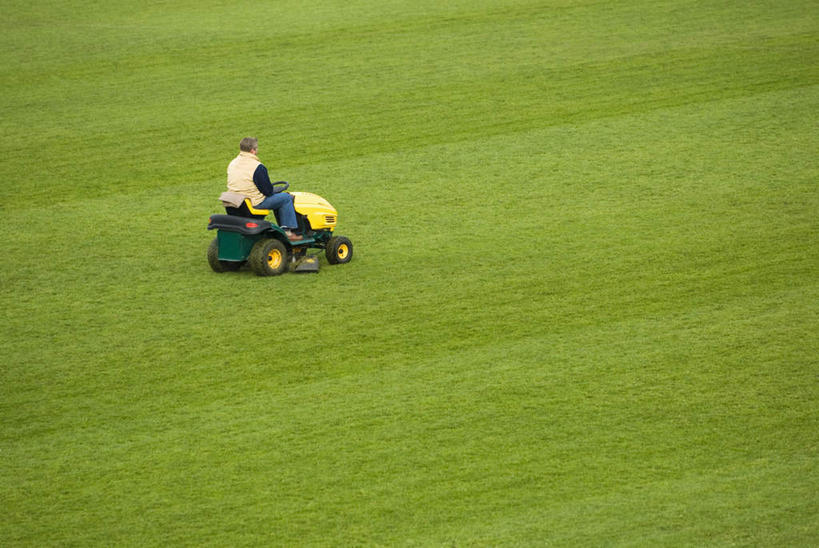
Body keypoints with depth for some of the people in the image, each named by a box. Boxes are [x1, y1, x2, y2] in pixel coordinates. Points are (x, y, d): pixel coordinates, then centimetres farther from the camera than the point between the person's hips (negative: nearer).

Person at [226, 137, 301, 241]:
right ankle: (288, 231, 7)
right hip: (254, 203, -8)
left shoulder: (232, 163, 6)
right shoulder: (257, 167, -19)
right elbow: (268, 191, -15)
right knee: (286, 198, 5)